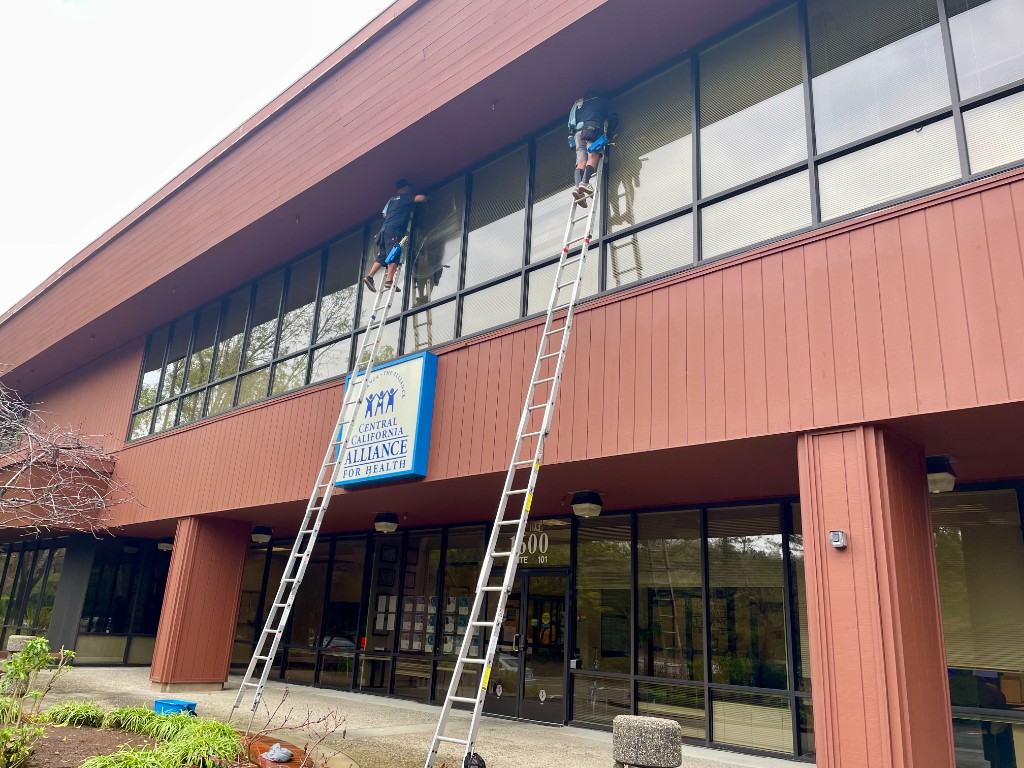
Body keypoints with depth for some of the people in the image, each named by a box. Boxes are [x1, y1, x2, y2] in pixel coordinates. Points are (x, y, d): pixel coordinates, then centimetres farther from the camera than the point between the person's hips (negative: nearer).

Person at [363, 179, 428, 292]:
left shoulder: (392, 200, 26)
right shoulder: (405, 197, 6)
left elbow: (385, 214, 26)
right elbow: (422, 198, -5)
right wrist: (426, 198, 17)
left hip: (385, 229, 8)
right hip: (394, 229, -8)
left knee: (383, 256, 8)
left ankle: (369, 276, -2)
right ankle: (389, 280, -26)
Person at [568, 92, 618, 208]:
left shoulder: (577, 104, 37)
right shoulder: (601, 100, 27)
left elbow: (571, 124, 25)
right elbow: (613, 117, 16)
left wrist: (572, 135, 27)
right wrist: (609, 132, 24)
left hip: (578, 131, 4)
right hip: (592, 128, -4)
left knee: (581, 161, -9)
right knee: (593, 155, -20)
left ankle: (578, 187, -34)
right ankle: (585, 182, -45)